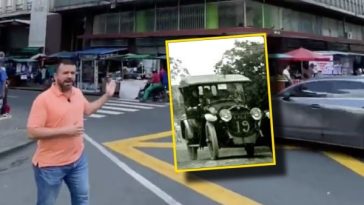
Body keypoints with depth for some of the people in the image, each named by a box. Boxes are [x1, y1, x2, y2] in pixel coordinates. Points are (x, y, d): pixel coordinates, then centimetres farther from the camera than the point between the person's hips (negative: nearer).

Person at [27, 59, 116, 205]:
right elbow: (32, 132, -22)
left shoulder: (78, 93, 2)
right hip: (51, 164, -6)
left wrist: (107, 95, 15)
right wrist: (65, 130, -26)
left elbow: (87, 109, 21)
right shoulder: (43, 99, -20)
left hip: (78, 159, 6)